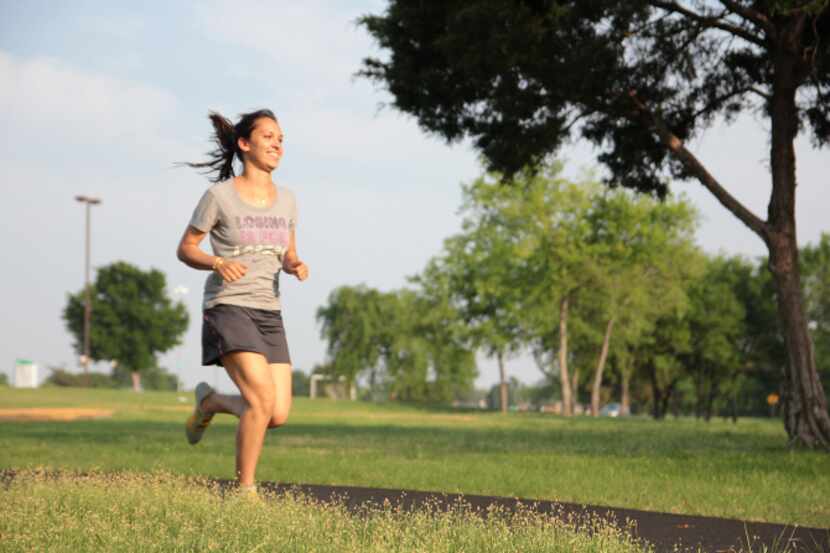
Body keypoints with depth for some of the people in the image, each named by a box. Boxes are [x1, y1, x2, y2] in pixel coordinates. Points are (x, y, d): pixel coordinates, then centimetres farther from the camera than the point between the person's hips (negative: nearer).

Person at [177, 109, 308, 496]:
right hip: (228, 307, -6)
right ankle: (245, 490, -4)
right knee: (262, 400, -21)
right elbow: (185, 249, 2)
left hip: (269, 313, 6)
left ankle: (210, 400, 28)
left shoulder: (286, 200, 10)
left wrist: (297, 267, -5)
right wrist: (218, 263, -18)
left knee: (278, 416, -1)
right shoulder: (219, 195, -5)